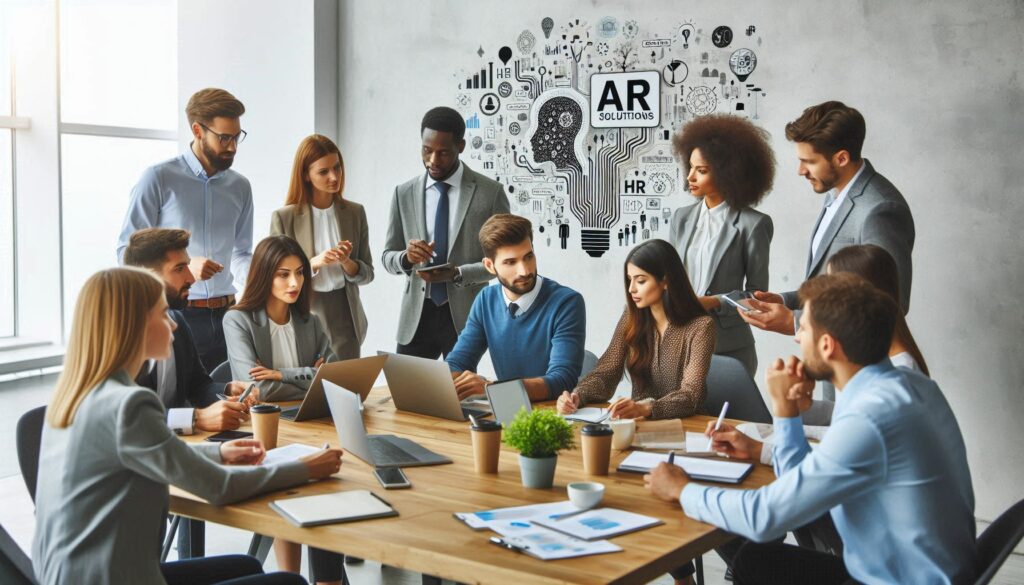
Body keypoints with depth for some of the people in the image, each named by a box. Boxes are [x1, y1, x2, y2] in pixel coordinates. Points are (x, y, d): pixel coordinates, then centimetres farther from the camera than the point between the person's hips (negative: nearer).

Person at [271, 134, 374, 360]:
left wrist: (347, 262, -15)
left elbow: (367, 273, 6)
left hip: (344, 316, 2)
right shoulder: (284, 217, -5)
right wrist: (314, 263, -20)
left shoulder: (355, 213, 3)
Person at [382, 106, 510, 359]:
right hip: (416, 314, 2)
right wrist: (406, 257, -14)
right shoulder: (404, 193, 5)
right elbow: (388, 257, 9)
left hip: (465, 315, -2)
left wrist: (457, 274, -18)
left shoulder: (490, 192, -4)